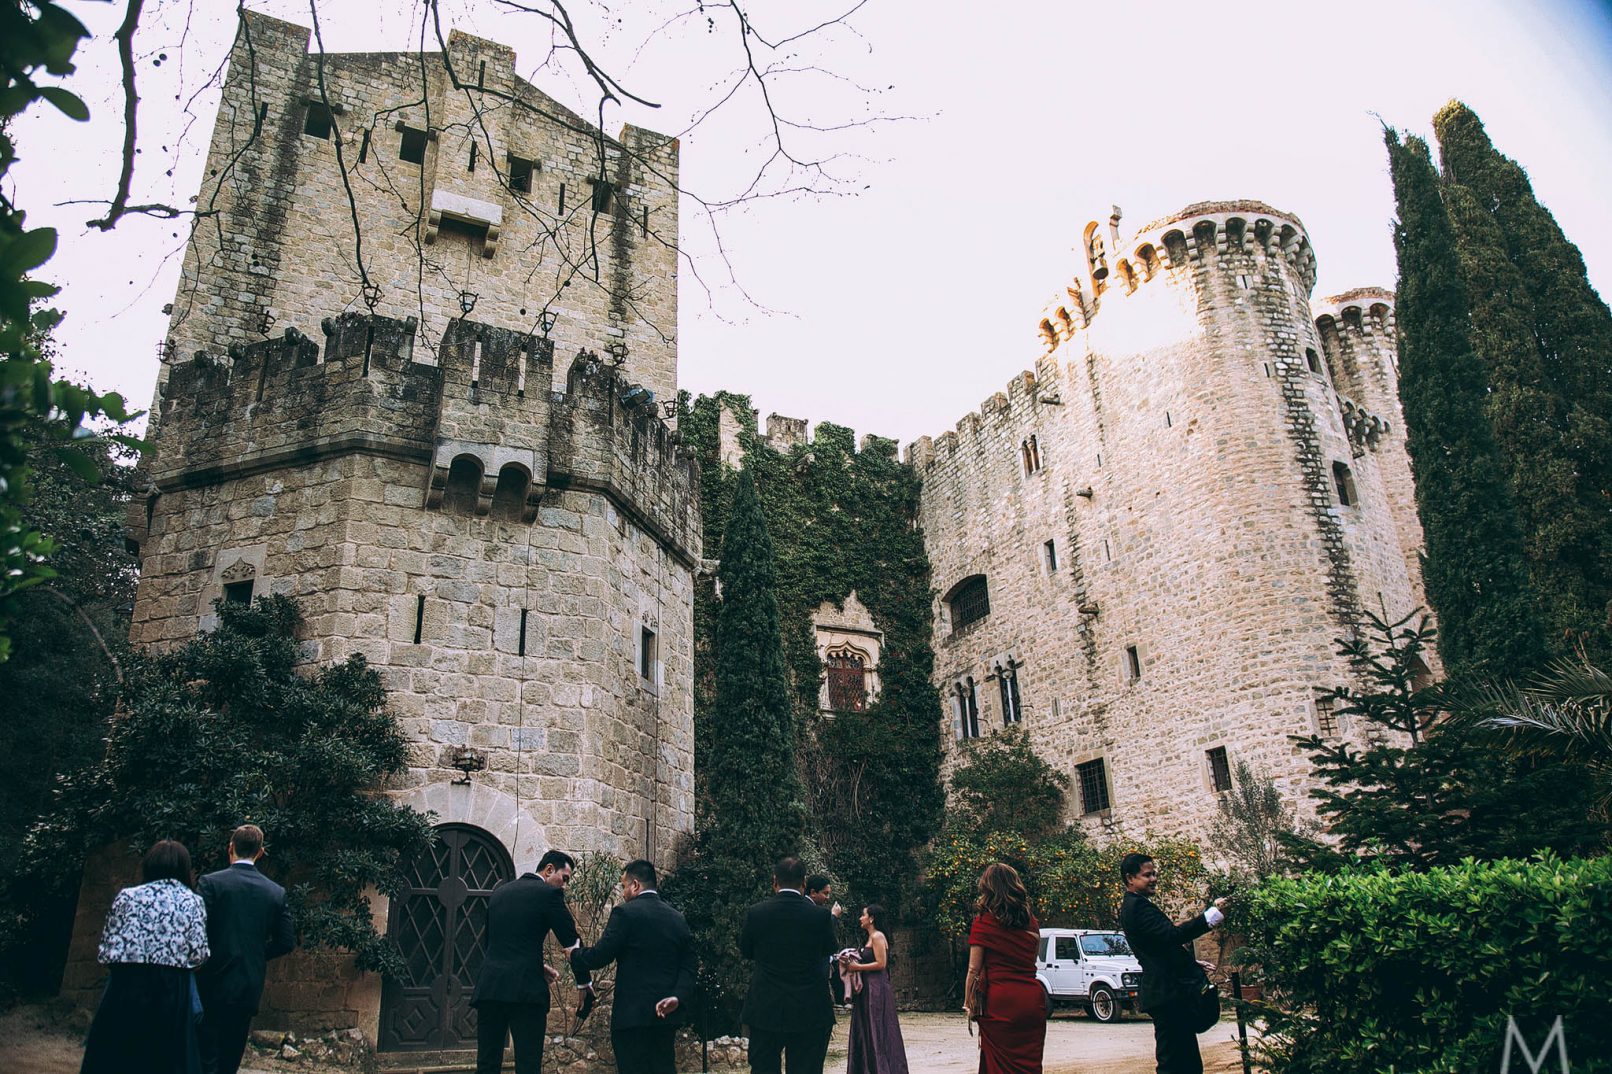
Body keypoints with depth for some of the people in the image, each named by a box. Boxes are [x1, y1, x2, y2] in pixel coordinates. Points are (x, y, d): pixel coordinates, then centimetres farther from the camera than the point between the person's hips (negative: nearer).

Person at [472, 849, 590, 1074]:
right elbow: (572, 942, -2)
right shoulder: (549, 893, -3)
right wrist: (585, 982, 10)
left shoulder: (500, 891, 17)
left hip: (489, 987, 6)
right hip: (525, 989, -6)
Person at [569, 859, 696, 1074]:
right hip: (666, 1016, 6)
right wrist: (678, 998, -5)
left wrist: (573, 954, 9)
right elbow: (687, 968, 5)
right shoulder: (678, 919, 11)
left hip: (632, 1015, -6)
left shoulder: (625, 913, -8)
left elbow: (600, 956, -9)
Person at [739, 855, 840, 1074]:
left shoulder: (756, 913, -7)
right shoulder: (821, 915, -9)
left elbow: (745, 951, 8)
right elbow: (830, 950, 8)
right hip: (810, 1014, 0)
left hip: (765, 1011, 1)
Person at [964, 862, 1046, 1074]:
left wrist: (968, 1004, 2)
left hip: (1001, 1001, -4)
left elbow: (974, 970, -6)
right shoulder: (1031, 922, 9)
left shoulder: (984, 921, -6)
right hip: (1032, 999, 4)